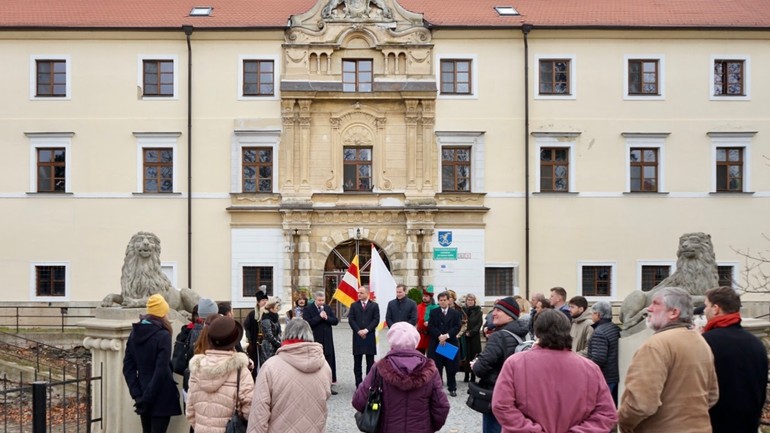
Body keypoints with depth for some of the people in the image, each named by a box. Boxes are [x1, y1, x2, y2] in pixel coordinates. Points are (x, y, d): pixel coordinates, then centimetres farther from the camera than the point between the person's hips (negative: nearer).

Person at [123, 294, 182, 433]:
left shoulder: (135, 333, 5)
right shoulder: (163, 335, -14)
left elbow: (128, 366, 3)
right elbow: (161, 371, -19)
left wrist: (137, 394, -1)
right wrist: (147, 398, -13)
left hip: (143, 396, 6)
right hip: (160, 396, -6)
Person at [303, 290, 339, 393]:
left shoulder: (328, 308, 11)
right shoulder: (308, 309, -5)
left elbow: (335, 321, 6)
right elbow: (307, 323, -18)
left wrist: (327, 318, -12)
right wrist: (319, 317, -18)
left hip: (327, 340, 5)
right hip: (314, 340, -5)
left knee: (329, 362, 6)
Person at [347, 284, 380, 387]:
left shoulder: (374, 305, 4)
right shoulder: (354, 305, 8)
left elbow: (376, 320, -3)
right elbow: (351, 319, 1)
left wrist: (366, 330, -13)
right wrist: (358, 331, -11)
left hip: (370, 337, -1)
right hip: (357, 336, 1)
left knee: (370, 363, 3)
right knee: (357, 363, 3)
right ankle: (358, 385, 8)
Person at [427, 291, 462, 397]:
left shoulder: (455, 313, 6)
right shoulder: (433, 312, 6)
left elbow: (458, 327, -4)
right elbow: (431, 327, -3)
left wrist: (447, 335, -16)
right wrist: (439, 336, -17)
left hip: (451, 343, 0)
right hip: (436, 343, 0)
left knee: (451, 368, 5)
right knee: (436, 367, 3)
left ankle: (452, 388, 14)